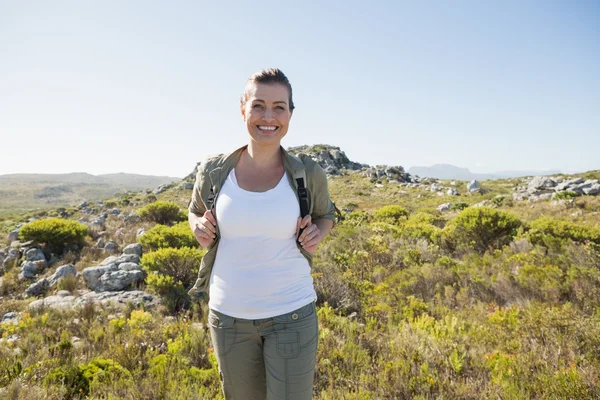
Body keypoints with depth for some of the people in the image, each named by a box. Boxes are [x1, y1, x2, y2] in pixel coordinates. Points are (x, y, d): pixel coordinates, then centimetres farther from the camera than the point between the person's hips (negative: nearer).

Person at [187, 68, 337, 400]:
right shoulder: (214, 170, -6)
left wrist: (317, 233, -11)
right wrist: (200, 229, -9)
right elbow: (196, 211, 13)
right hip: (229, 315, 2)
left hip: (292, 313, -1)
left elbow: (325, 215, 11)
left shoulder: (308, 175, -9)